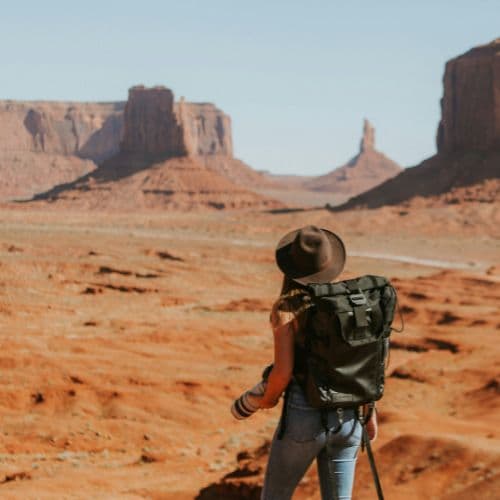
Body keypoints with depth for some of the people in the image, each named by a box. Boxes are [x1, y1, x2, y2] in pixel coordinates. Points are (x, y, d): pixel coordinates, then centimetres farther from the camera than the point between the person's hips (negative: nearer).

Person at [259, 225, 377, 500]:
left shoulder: (286, 308, -12)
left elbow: (283, 371, -17)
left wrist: (268, 399, 4)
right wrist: (370, 411, 16)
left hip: (306, 415, -4)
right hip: (347, 416, 4)